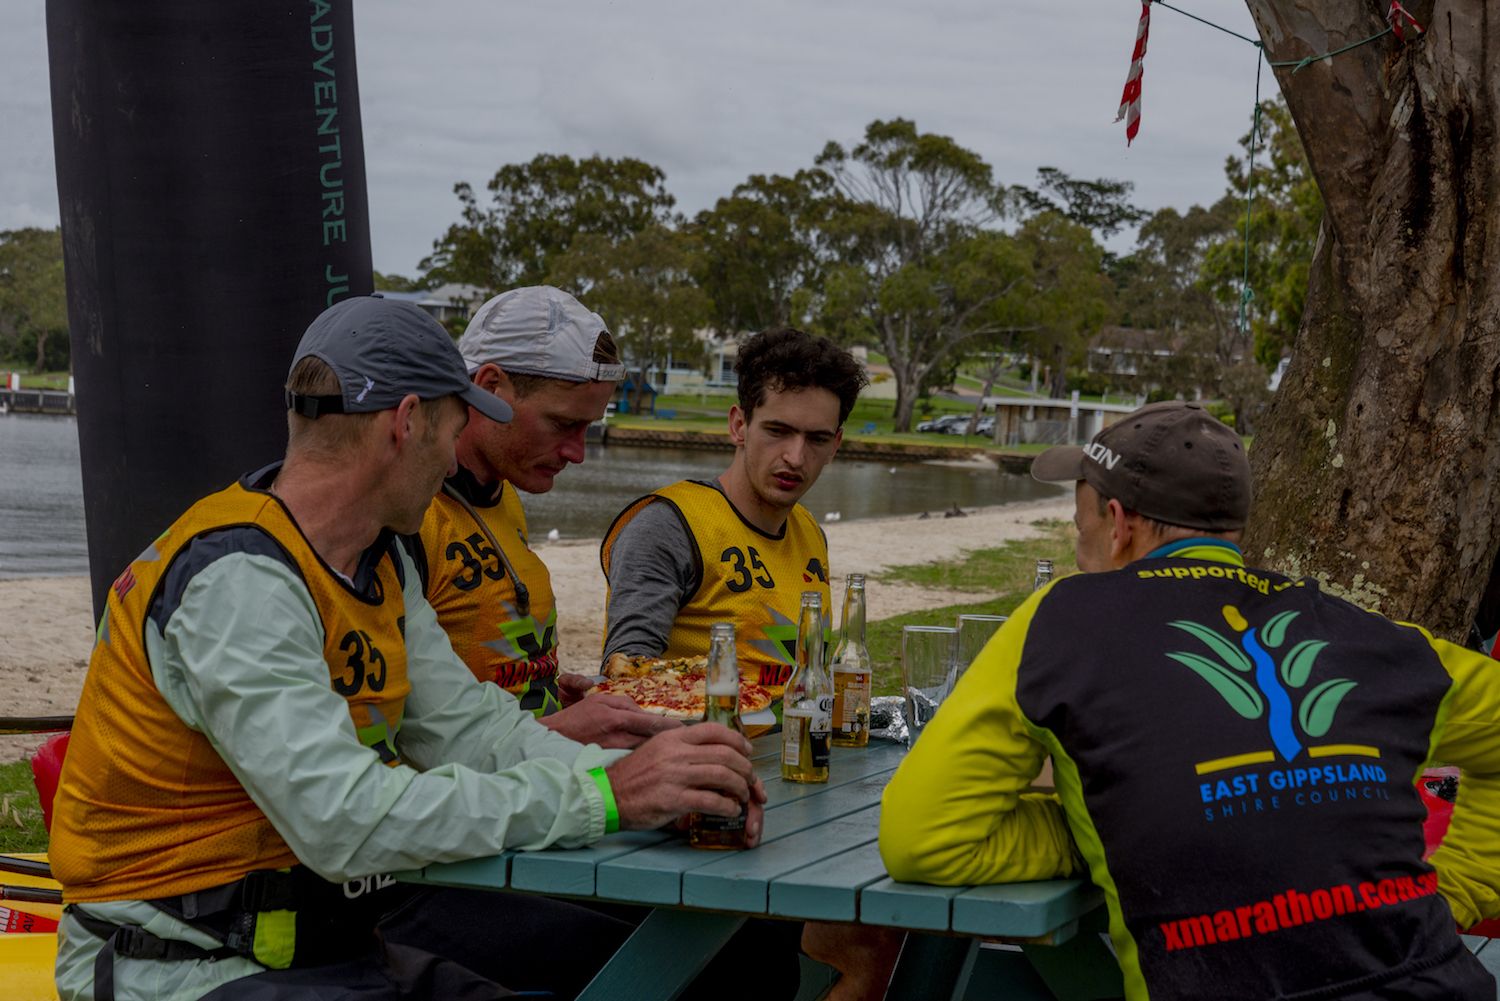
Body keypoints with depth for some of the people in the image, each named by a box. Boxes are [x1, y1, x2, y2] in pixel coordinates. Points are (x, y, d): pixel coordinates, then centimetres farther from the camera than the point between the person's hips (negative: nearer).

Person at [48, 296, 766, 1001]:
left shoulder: (381, 565, 10)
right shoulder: (237, 584, -22)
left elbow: (465, 724, 4)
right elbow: (346, 820, -30)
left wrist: (638, 775, -13)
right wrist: (602, 798, -28)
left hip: (328, 935, 9)